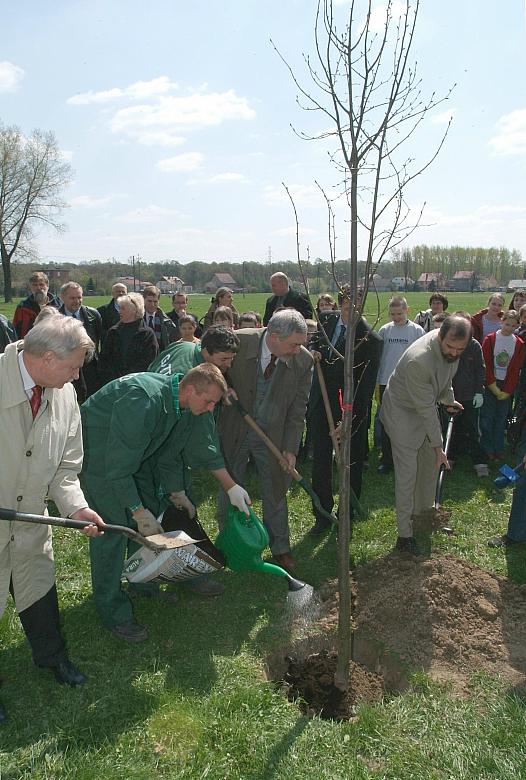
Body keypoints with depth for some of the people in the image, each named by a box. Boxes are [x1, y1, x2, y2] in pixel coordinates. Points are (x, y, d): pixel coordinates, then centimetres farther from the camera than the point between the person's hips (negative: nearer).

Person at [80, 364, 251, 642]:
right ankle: (112, 611, 4)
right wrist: (140, 512, -29)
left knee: (149, 512, 12)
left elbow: (202, 446, 4)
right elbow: (118, 467, -35)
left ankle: (142, 580, 32)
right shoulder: (144, 402, -38)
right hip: (99, 450, -9)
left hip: (135, 451, 9)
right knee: (114, 524, -10)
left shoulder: (189, 406, -10)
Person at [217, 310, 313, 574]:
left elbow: (297, 409, -8)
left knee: (275, 492, 11)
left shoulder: (303, 361, -16)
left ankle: (280, 549, 31)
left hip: (272, 434, 1)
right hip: (234, 431, 0)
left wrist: (290, 448, -11)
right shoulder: (238, 342, -22)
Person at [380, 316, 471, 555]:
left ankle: (424, 513, 39)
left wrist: (448, 400, 24)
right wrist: (438, 446, -21)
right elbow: (425, 408, -29)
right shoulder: (418, 360, -38)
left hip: (426, 409, 8)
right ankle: (404, 535, 5)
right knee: (407, 474, -5)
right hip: (402, 413, -8)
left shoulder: (451, 345, -12)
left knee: (430, 464, 19)